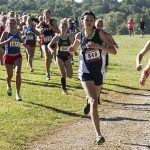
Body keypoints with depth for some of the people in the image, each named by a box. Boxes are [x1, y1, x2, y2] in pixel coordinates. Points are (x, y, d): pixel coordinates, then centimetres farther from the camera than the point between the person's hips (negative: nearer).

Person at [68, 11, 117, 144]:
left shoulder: (99, 34, -8)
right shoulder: (79, 36, -2)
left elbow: (113, 51, -15)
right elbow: (73, 49, 20)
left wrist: (98, 46, -27)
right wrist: (71, 50, -4)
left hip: (99, 72, 2)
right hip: (85, 72, -2)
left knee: (95, 99, 23)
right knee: (94, 101, -20)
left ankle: (89, 101, 64)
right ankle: (98, 134, -25)